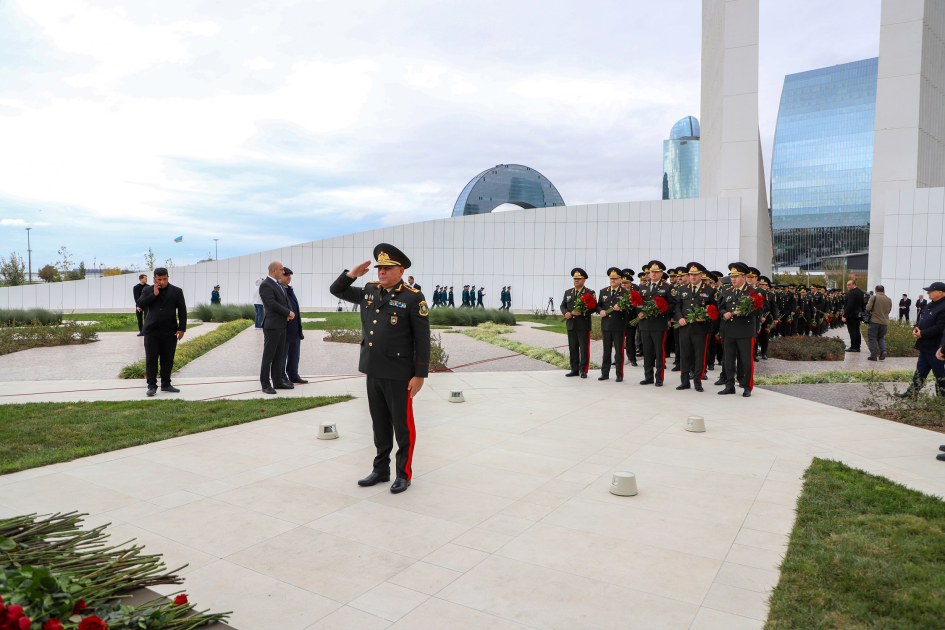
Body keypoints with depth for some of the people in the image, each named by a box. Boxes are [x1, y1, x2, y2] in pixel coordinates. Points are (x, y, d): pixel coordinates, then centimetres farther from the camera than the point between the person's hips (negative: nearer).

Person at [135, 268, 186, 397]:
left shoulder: (176, 291, 5)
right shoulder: (147, 290, 8)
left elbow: (182, 311, 3)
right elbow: (140, 304, -5)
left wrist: (182, 328, -4)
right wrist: (154, 295, -11)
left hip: (170, 332, 0)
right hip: (151, 331, 0)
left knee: (167, 359, 7)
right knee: (151, 359, -1)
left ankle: (166, 384, 17)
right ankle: (152, 386, 4)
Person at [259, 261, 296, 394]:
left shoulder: (279, 285, 17)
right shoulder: (265, 285, -12)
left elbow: (286, 301, 18)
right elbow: (272, 304, -19)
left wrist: (288, 314, -2)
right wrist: (288, 313, -10)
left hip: (282, 326, 9)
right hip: (272, 326, -9)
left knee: (279, 356, 13)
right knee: (268, 357, -3)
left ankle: (278, 382, 20)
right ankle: (265, 385, 2)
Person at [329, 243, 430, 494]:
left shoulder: (413, 297, -11)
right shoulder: (369, 291, 7)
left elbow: (423, 339, -11)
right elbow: (336, 290, 19)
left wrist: (420, 374, -13)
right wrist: (352, 274, 0)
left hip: (398, 374, -6)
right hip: (373, 371, 6)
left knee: (402, 425, 6)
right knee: (379, 424, 17)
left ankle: (404, 474, 19)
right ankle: (381, 469, 30)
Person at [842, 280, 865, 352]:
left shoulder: (851, 293, -19)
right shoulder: (860, 292, 12)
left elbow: (849, 305, -23)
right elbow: (862, 304, 17)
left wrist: (844, 316, -21)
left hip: (851, 315, -9)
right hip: (858, 314, 9)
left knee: (852, 331, -5)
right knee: (857, 330, 12)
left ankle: (853, 347, -3)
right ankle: (857, 347, 16)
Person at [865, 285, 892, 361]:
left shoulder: (873, 298, -9)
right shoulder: (889, 300, 4)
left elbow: (868, 308, -13)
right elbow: (889, 310, 14)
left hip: (874, 321, -4)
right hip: (884, 322, 4)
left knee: (872, 338, 3)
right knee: (881, 337, 20)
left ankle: (873, 356, 1)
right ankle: (883, 351, -1)